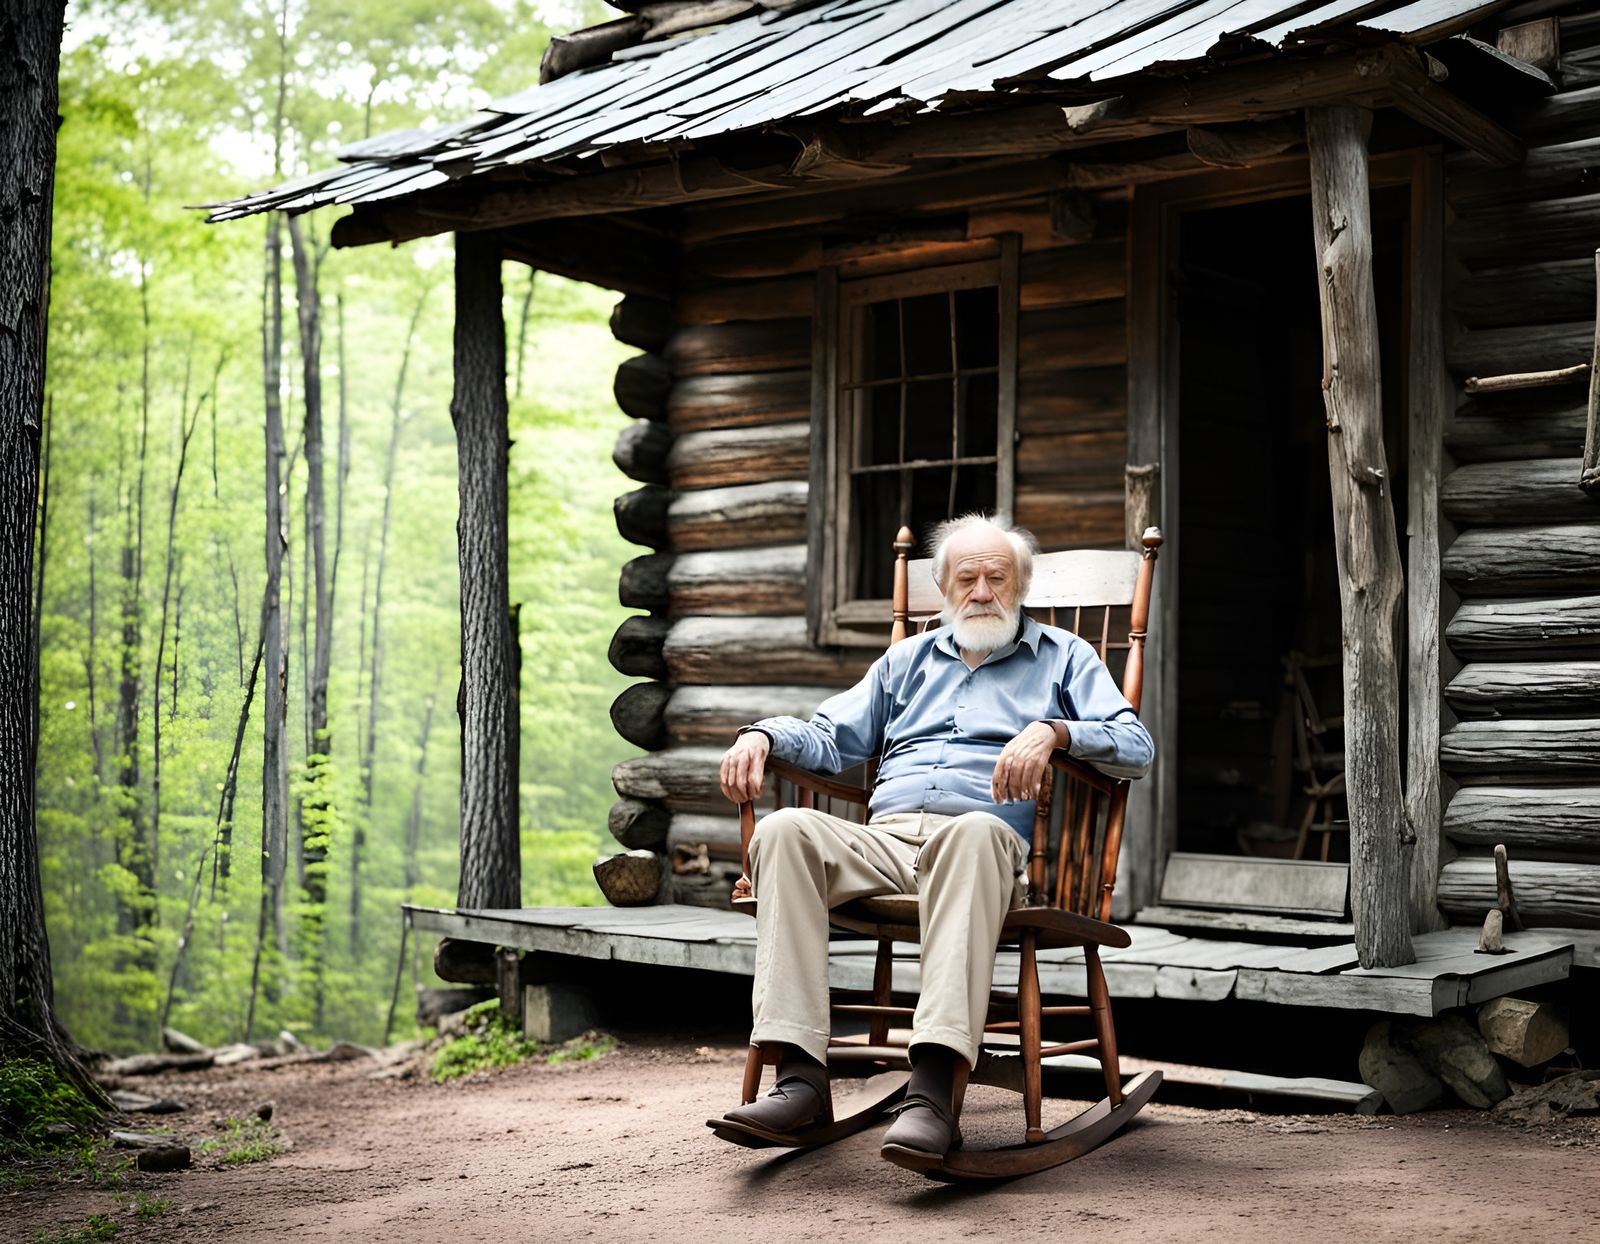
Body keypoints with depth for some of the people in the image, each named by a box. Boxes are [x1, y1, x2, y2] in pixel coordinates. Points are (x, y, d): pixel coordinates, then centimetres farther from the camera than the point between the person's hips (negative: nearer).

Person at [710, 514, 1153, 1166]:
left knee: (975, 831, -42)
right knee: (786, 829, -29)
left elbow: (1136, 746, 5)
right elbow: (830, 738, 30)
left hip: (991, 844, -4)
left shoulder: (1062, 657, 19)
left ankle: (934, 1088, -51)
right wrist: (763, 735, 8)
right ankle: (801, 1078, -36)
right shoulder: (910, 659, 32)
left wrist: (1052, 731, -15)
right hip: (884, 839, 4)